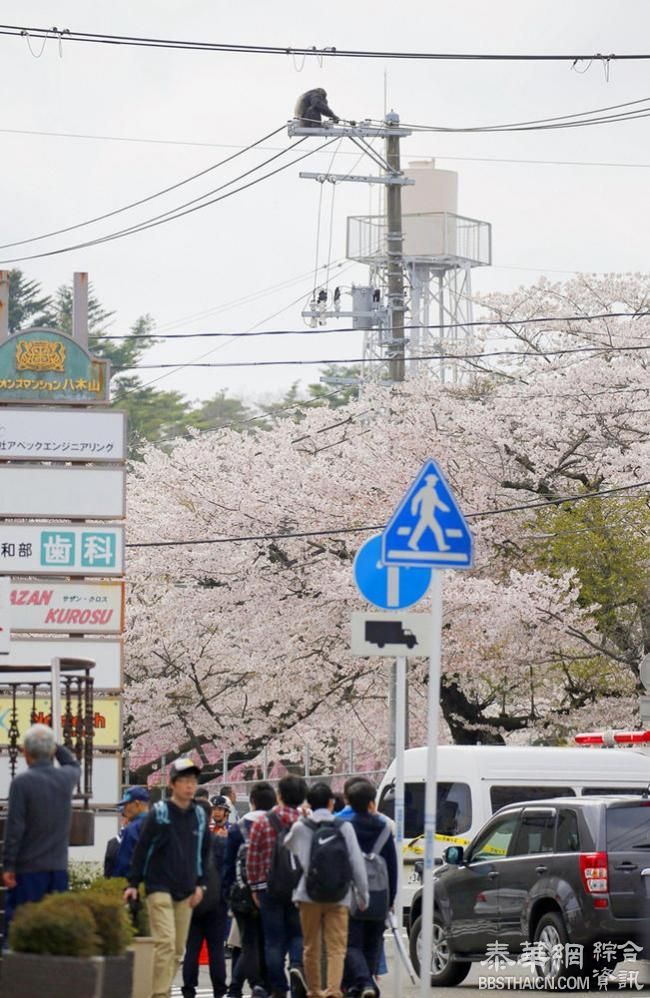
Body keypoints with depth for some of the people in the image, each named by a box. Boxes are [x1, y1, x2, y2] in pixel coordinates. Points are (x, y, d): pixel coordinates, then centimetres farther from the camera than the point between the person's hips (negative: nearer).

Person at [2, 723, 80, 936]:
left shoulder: (22, 782, -13)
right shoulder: (66, 778, 2)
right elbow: (74, 765, 30)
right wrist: (57, 747, 22)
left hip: (28, 870, -5)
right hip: (58, 868, 5)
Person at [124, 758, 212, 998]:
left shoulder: (199, 815, 10)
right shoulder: (158, 813, -4)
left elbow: (204, 852, 18)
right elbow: (142, 849, -3)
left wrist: (201, 884, 9)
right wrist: (133, 884, -6)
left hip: (186, 892, 5)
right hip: (159, 887, -5)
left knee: (178, 948, 4)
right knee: (166, 942, -16)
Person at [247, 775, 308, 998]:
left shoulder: (262, 823, -5)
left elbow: (253, 858, -3)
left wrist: (255, 887, 6)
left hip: (270, 887, 0)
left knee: (274, 940, 6)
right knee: (298, 933, 12)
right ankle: (297, 966, -17)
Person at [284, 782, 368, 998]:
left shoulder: (300, 828, 0)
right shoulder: (344, 827, -2)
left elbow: (286, 848, 20)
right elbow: (357, 862, -2)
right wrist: (363, 894, 6)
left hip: (309, 895, 1)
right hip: (338, 897, -1)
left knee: (311, 947, 14)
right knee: (336, 948, -3)